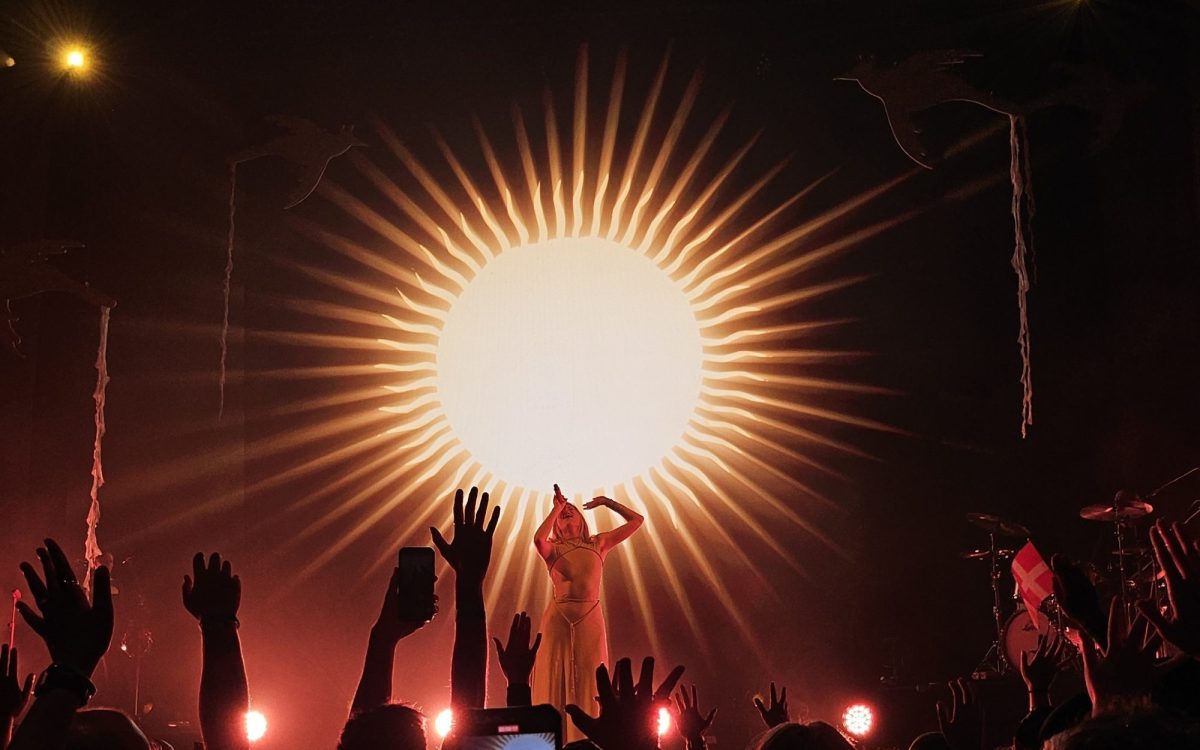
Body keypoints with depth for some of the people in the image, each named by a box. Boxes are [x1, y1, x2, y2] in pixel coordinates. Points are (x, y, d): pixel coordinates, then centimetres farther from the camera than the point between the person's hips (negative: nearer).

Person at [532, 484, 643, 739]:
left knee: (588, 685, 1)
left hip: (590, 618, 1)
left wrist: (607, 502, 15)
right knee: (555, 680, -1)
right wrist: (556, 508, -4)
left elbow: (636, 520, 16)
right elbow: (538, 539, -16)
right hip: (558, 618, -1)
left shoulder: (598, 544, 15)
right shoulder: (552, 549, 9)